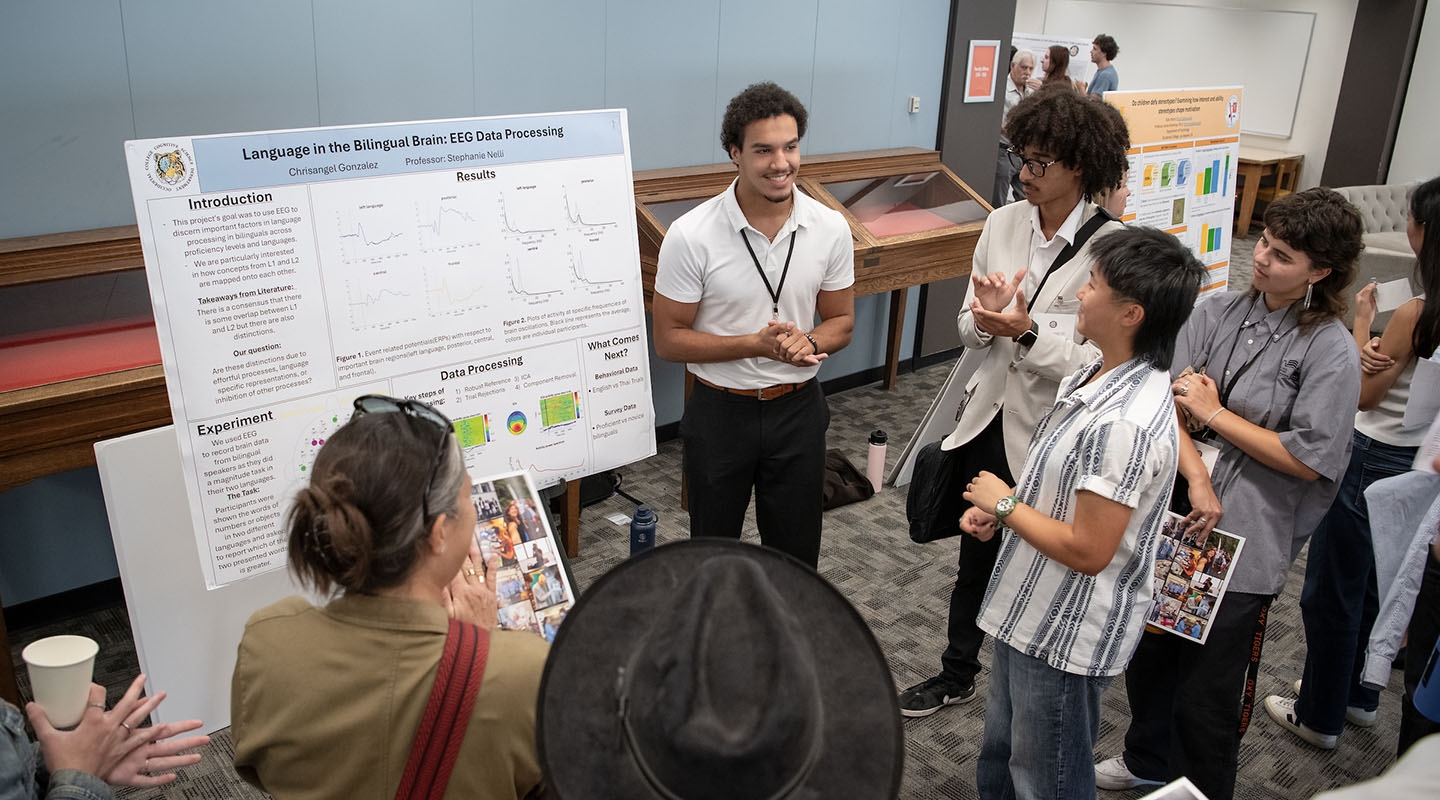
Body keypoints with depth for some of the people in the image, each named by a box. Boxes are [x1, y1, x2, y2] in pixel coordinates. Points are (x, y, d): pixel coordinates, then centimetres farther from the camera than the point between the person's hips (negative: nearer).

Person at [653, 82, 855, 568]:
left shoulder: (830, 229, -7)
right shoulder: (692, 236, -17)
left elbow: (841, 322, 5)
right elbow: (669, 340, -12)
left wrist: (808, 343, -19)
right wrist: (757, 344, -23)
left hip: (798, 407, 2)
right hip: (721, 412, -2)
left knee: (796, 558, 17)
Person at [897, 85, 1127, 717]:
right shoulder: (1003, 224, -2)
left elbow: (1098, 362, -18)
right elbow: (968, 327, 3)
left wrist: (1027, 332, -29)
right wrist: (984, 319, -19)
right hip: (985, 421, 5)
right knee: (974, 557, 21)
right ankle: (957, 675, 42)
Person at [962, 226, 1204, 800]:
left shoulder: (1123, 425, -31)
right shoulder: (1104, 375, 0)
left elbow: (1088, 551, -29)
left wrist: (1004, 505, -16)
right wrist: (998, 507, 1)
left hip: (1065, 638, -9)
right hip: (1031, 614, 9)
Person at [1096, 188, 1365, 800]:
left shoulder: (1331, 352, -11)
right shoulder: (1217, 313, 0)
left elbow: (1308, 459, -13)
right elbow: (1170, 405, -6)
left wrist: (1214, 412, -13)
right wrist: (1197, 478, -21)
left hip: (1243, 542, -5)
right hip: (1174, 518, 5)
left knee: (1208, 694, 6)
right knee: (1149, 653, 22)